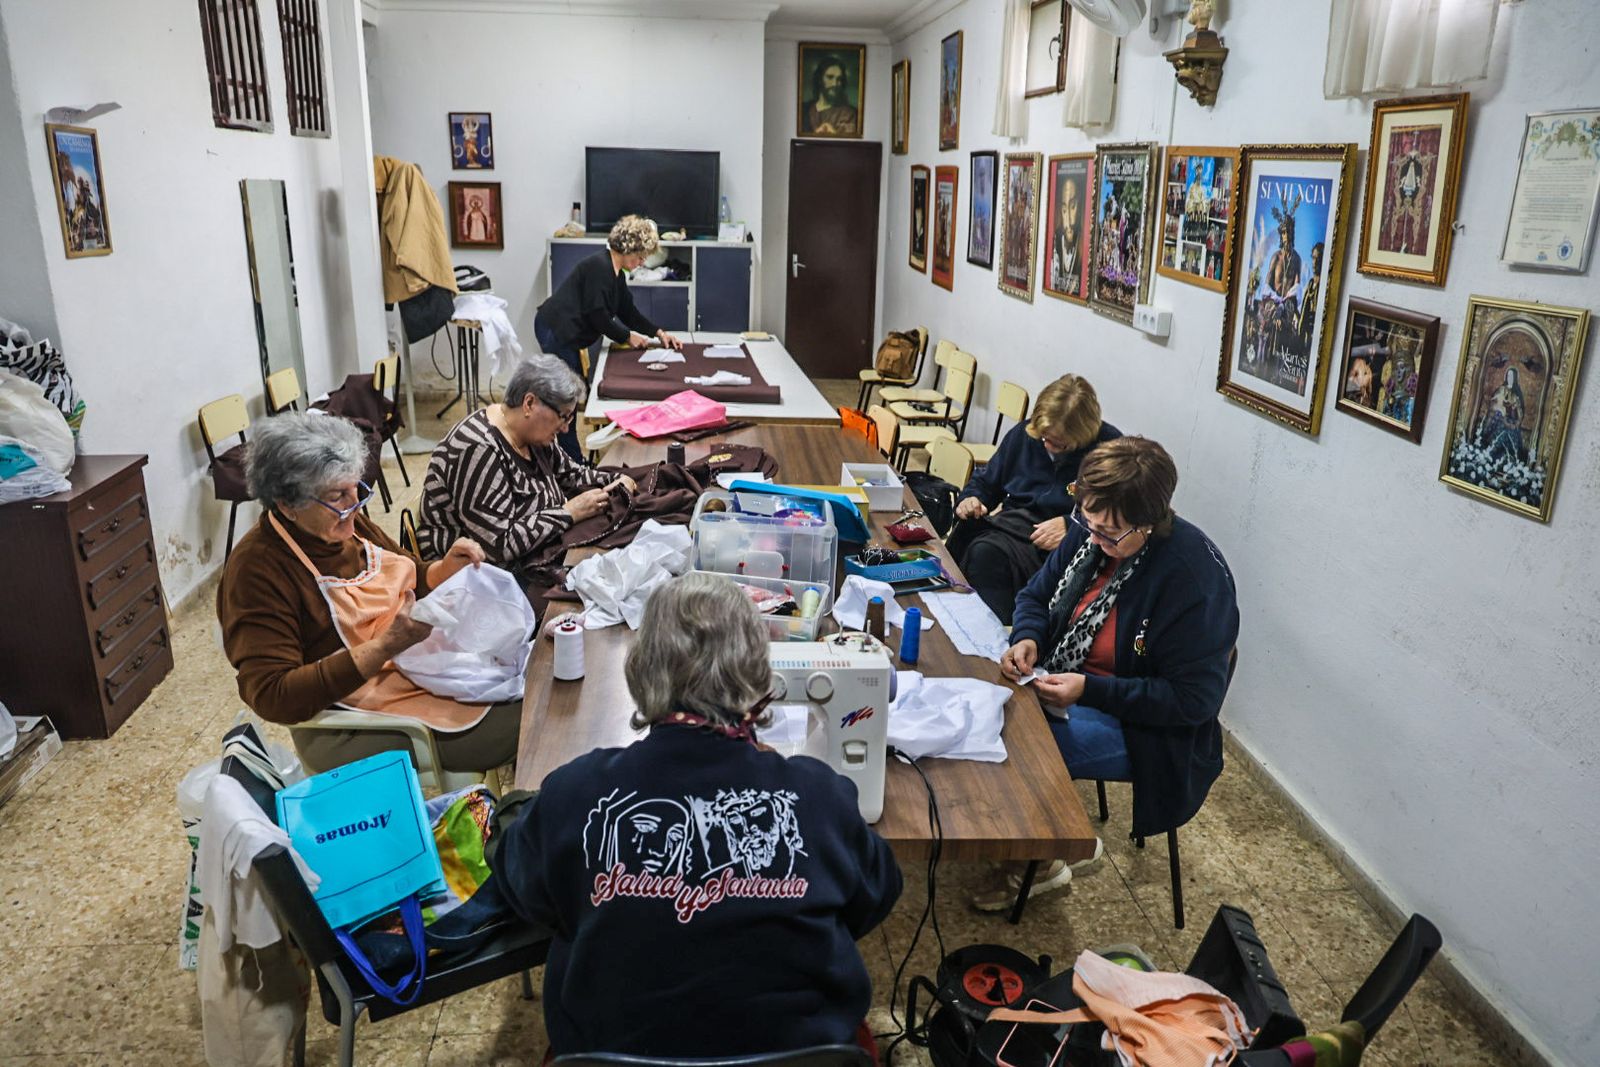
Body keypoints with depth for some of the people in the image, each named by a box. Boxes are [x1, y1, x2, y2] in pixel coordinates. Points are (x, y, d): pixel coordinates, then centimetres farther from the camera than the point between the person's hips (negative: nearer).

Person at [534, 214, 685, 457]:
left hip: (565, 333, 10)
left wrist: (659, 332, 13)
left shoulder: (616, 273, 12)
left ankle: (571, 459, 19)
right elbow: (596, 314, -21)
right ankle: (571, 461, -2)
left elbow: (627, 310, 21)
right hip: (555, 330, -10)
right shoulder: (599, 267, -18)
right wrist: (627, 336, -9)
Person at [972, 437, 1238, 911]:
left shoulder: (1196, 580, -27)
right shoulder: (1090, 531, -7)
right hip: (1064, 681, 7)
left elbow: (1192, 700, -23)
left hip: (1139, 726, -7)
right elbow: (1037, 594, 9)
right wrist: (1027, 637, -14)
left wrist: (1089, 690, -28)